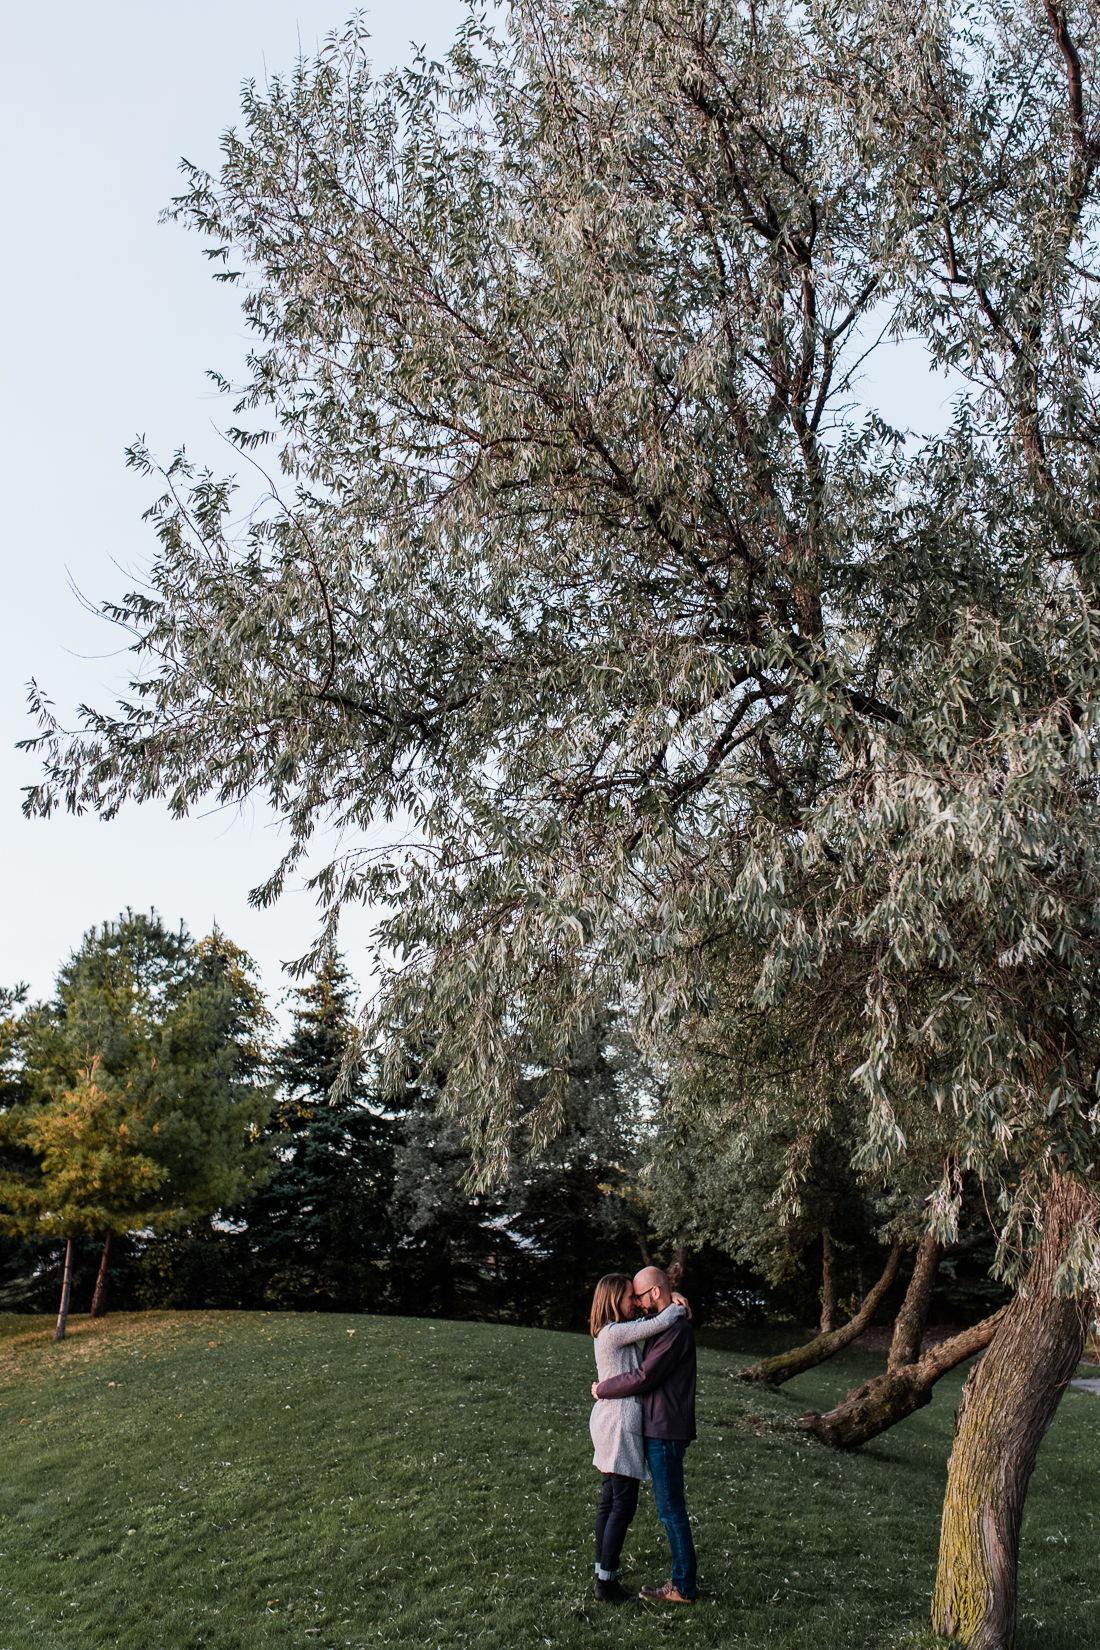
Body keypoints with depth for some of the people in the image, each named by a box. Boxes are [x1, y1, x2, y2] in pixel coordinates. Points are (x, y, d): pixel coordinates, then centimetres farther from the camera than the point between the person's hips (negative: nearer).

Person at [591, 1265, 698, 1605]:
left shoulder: (676, 1329, -19)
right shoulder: (664, 1325, 13)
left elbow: (644, 1377, -23)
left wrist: (602, 1390, -11)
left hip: (665, 1433, -10)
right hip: (657, 1428, 10)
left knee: (671, 1509, 0)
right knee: (671, 1508, 16)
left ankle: (683, 1587, 10)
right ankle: (683, 1578, 24)